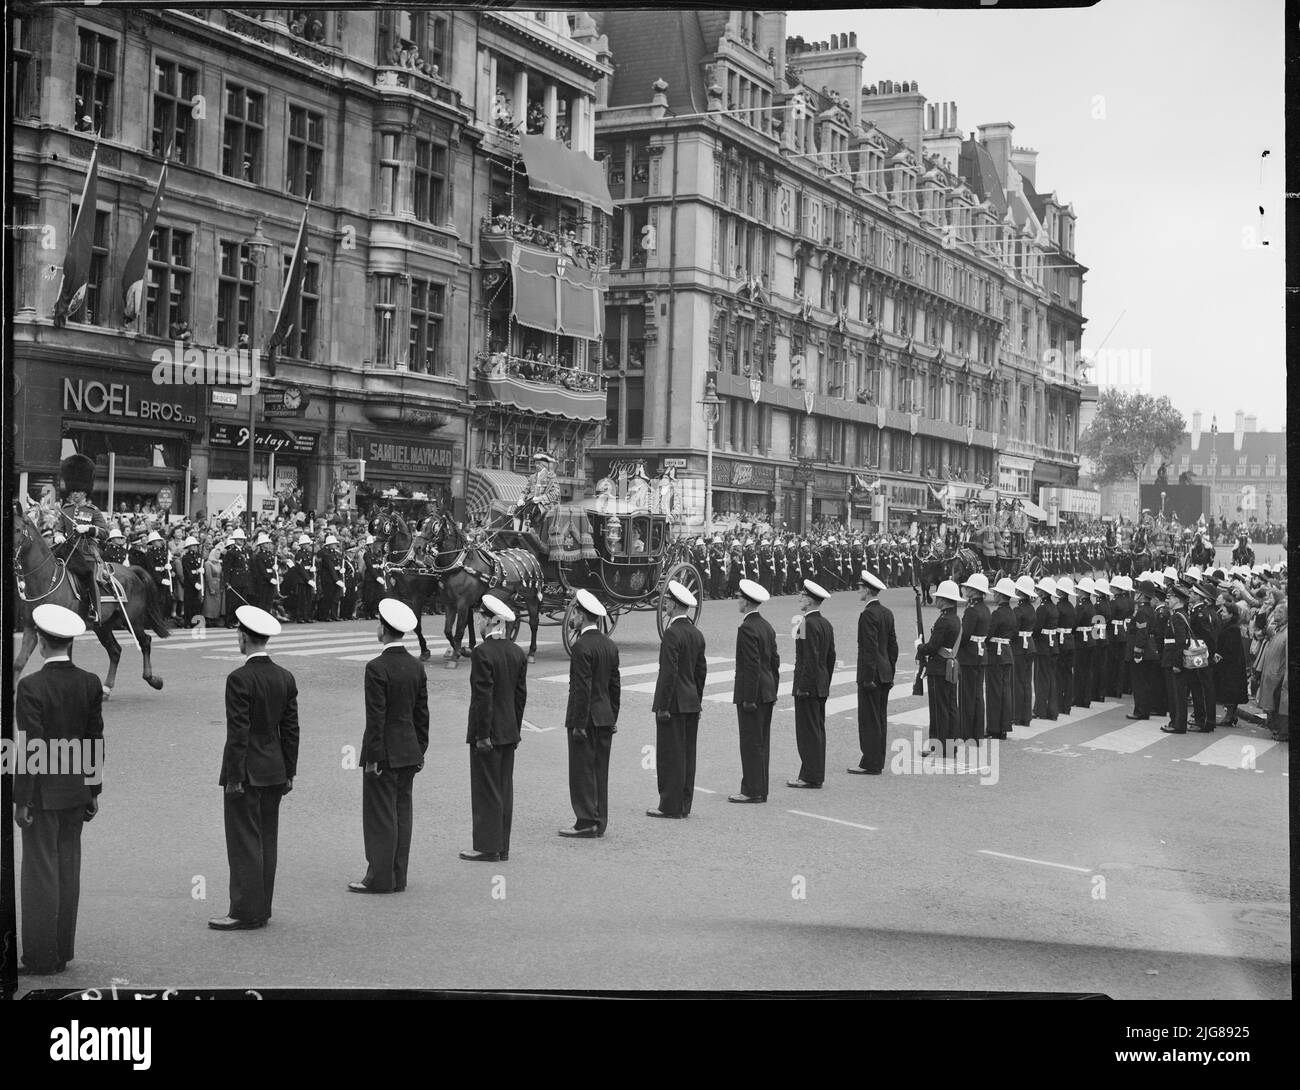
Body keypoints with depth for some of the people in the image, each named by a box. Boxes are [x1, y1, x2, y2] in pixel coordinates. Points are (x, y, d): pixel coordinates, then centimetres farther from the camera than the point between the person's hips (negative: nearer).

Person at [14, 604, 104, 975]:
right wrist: (94, 791, 13)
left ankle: (41, 958, 6)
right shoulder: (90, 683, 0)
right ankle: (63, 951, 19)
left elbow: (32, 747, -16)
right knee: (68, 870, 12)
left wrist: (20, 801, -10)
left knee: (40, 873, 1)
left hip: (43, 792, -5)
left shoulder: (31, 686, -16)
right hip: (76, 791, 5)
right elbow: (96, 740, 5)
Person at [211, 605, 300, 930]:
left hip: (247, 771, -7)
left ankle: (246, 912, 1)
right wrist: (289, 772, 14)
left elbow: (238, 732, -17)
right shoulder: (285, 678, 5)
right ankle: (262, 909, 18)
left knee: (244, 842, -2)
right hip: (275, 770, 7)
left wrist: (234, 778, -13)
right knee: (267, 840, 12)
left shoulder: (240, 679, -16)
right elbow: (291, 729, 9)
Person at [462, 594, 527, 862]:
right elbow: (521, 694, 10)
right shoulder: (518, 652, 7)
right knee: (504, 789, 11)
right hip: (509, 731, 7)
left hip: (488, 732, -7)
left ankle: (487, 847, 3)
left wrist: (482, 735, -15)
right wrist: (515, 729, 16)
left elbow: (483, 696, -18)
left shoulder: (482, 652, -17)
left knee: (486, 791, -1)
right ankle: (502, 847, 17)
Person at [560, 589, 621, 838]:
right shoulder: (611, 645, 9)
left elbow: (582, 688, -19)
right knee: (600, 770, 12)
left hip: (586, 718, -8)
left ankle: (586, 822, 0)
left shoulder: (582, 646, -16)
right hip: (605, 717, 8)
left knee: (582, 771, -1)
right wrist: (613, 718, 18)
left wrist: (579, 724, -16)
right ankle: (600, 822, 16)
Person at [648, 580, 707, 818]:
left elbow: (669, 672, -19)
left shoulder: (672, 633, -16)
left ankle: (670, 806, 0)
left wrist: (662, 707, -16)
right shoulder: (697, 634, 10)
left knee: (670, 755, -3)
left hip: (674, 703, -8)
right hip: (691, 703, 8)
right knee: (687, 755, 11)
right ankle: (684, 805, 16)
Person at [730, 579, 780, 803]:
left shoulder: (747, 629, -16)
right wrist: (773, 691, 20)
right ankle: (760, 790, 17)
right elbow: (775, 661, 16)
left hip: (751, 693, -9)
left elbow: (752, 666, -20)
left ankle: (753, 791, -2)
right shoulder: (766, 626, 12)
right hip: (767, 692, 9)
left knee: (751, 743, -5)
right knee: (761, 742, 12)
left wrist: (749, 699, -17)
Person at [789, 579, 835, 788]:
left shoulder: (809, 624, -17)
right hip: (821, 686, 10)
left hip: (808, 686, -10)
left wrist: (803, 687, -18)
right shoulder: (826, 624, 12)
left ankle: (810, 777, -3)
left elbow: (810, 658, -21)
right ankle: (817, 774, 18)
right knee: (817, 730, 12)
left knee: (808, 732, -5)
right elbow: (831, 656, 17)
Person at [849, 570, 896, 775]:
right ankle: (878, 762, 19)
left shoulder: (868, 614, -16)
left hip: (871, 674, -9)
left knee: (869, 720, -5)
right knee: (880, 719, 13)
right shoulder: (887, 613, 12)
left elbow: (871, 648, -20)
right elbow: (893, 646, 16)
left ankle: (870, 765, -3)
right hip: (885, 674, 9)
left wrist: (868, 678, -19)